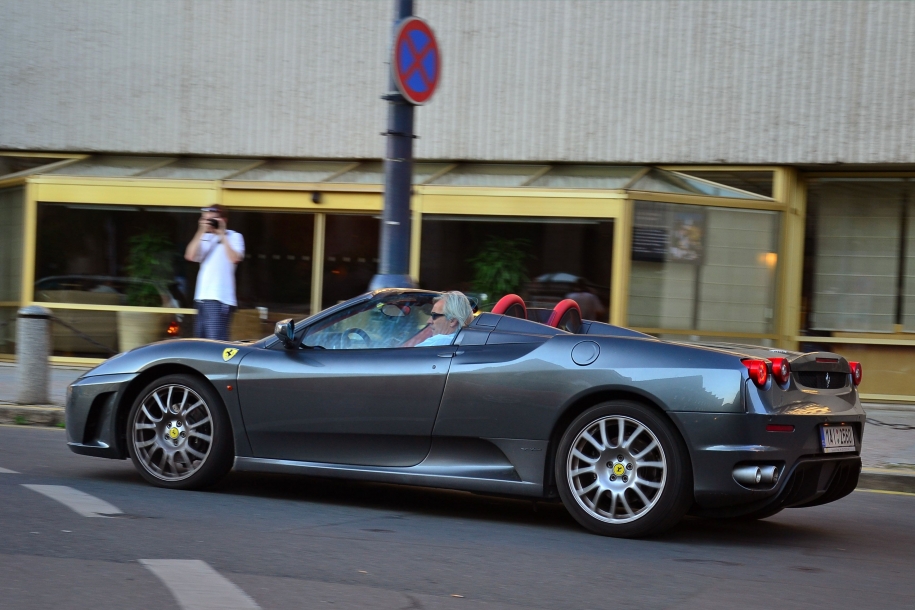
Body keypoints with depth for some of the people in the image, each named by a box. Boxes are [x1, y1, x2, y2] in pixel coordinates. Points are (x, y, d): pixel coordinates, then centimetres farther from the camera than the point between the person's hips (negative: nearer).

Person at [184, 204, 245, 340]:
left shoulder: (233, 237, 2)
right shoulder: (205, 238, 17)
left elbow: (234, 258, -16)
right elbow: (190, 256, 2)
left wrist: (222, 235, -10)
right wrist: (201, 232, -4)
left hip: (219, 298, -7)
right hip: (202, 296, 7)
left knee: (216, 342, -15)